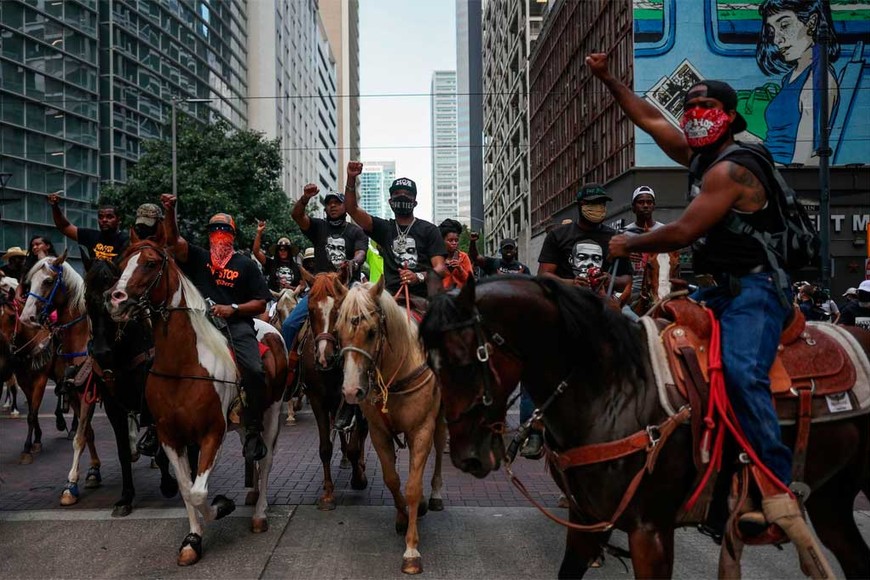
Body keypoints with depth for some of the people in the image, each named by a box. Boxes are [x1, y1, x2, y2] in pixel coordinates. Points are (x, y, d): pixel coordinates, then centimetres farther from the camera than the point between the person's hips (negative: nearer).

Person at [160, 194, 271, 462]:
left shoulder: (246, 265, 14)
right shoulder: (197, 258, 20)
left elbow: (260, 303, 9)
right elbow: (173, 240, 4)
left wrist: (233, 309, -7)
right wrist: (170, 212, -12)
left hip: (236, 323, -2)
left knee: (254, 370, -26)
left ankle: (253, 431, -12)